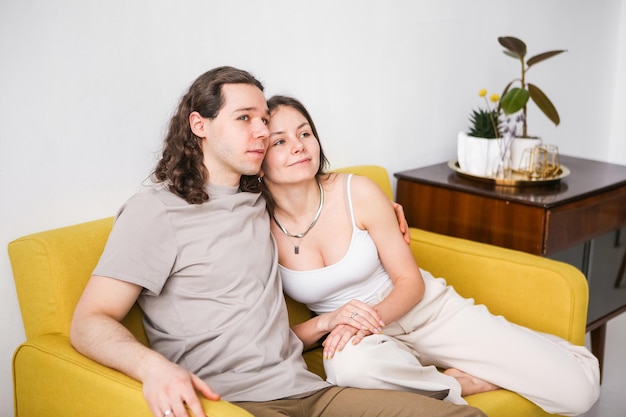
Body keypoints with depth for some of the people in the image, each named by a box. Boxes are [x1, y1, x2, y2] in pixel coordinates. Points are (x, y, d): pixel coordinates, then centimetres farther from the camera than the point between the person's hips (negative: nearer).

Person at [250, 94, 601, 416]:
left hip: (429, 310, -1)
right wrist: (327, 322, -25)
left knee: (579, 387, -17)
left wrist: (371, 317, -25)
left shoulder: (356, 192, -14)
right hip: (367, 339, 1)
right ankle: (457, 385, -15)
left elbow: (410, 281, -6)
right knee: (348, 362, -41)